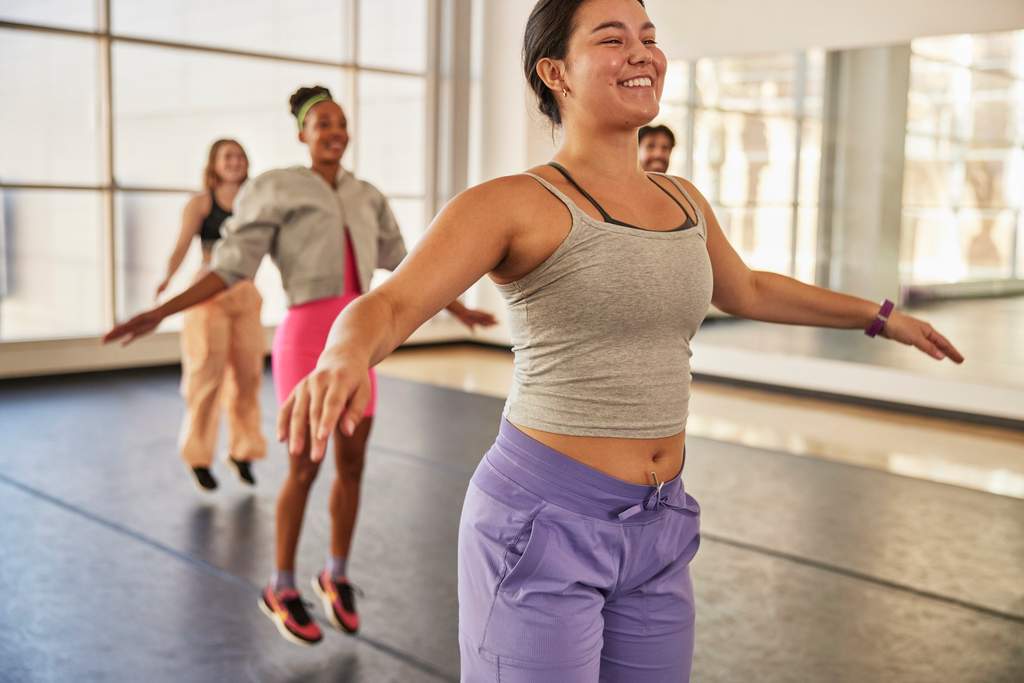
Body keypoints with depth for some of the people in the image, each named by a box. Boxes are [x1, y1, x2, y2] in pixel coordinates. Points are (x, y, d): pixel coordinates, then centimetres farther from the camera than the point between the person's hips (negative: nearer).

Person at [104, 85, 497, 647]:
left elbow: (405, 265, 24)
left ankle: (335, 575, 26)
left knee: (353, 463, 7)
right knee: (304, 468, -1)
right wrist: (160, 312, -15)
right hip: (306, 340, -5)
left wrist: (459, 310, 30)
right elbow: (232, 268, -5)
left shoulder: (365, 198, 15)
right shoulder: (276, 190, -2)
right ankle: (281, 589, 17)